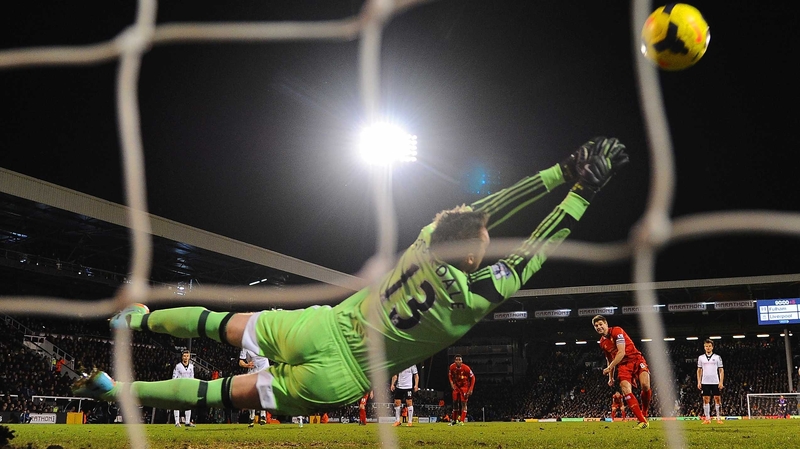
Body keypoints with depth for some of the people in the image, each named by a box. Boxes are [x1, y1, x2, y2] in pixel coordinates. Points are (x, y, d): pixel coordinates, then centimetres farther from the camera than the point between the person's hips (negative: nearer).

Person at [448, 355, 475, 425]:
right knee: (455, 402, 6)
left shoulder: (466, 368, -25)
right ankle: (454, 420, 19)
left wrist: (471, 389, -16)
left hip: (464, 386, -4)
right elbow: (450, 375, 7)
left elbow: (472, 377, -14)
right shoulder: (452, 367, -14)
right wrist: (451, 383, -11)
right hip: (456, 386, 4)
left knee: (463, 402, -11)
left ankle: (462, 421, -11)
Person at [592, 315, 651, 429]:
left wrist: (609, 368, -19)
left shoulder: (617, 331, -9)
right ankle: (642, 421, -18)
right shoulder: (602, 342, 14)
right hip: (622, 365, 5)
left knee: (645, 385, -29)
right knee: (626, 391, -19)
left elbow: (621, 353, -17)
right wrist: (611, 377, 22)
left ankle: (644, 414, -6)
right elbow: (610, 359, 27)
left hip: (636, 360, -5)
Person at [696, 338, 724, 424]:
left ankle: (718, 418, 5)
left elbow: (721, 370, 3)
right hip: (705, 382, 1)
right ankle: (707, 418, 4)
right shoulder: (701, 357, 9)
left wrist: (721, 382, -6)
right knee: (706, 399, 0)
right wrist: (699, 382, 3)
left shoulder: (717, 357, 4)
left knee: (717, 399, -1)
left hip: (715, 382, -1)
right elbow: (699, 370, 11)